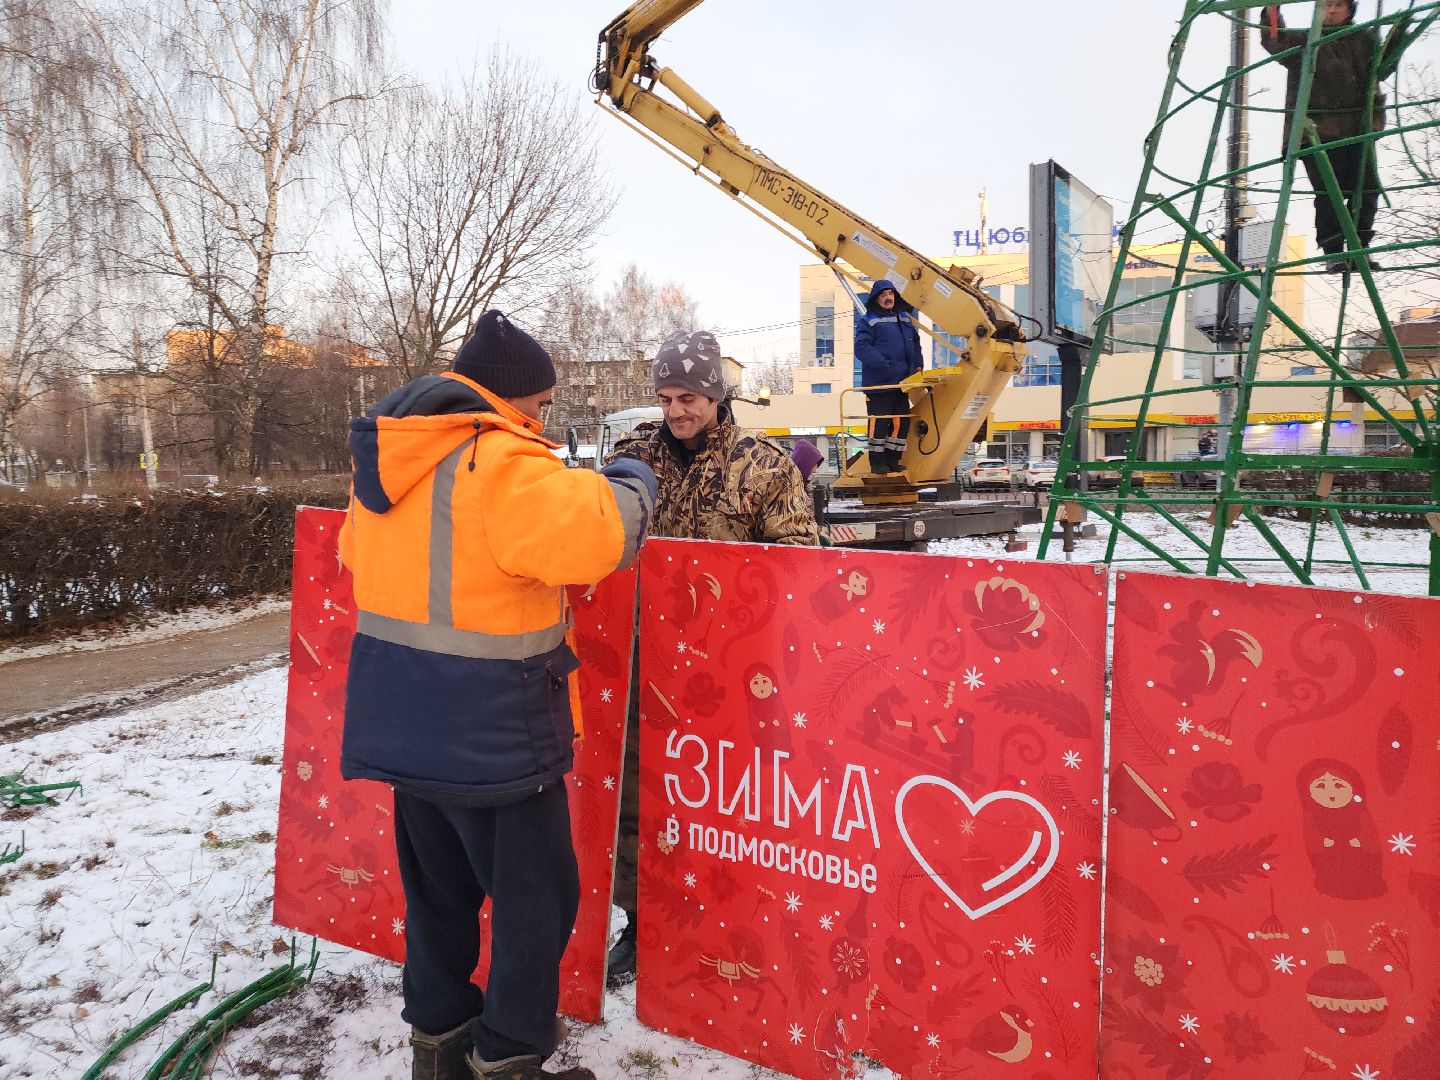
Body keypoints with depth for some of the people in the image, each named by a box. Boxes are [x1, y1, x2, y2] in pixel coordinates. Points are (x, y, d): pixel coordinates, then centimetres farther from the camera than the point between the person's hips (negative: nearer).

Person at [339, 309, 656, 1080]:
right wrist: (632, 485, -10)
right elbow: (595, 533, -30)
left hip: (404, 720, 9)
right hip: (489, 728, -8)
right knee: (536, 895, 10)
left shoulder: (385, 459, 7)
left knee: (438, 885, 23)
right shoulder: (498, 464, -21)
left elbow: (363, 555, 20)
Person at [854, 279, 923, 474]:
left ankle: (893, 460, 18)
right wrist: (882, 365, -25)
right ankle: (877, 462, 5)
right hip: (878, 383, -7)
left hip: (902, 382, 7)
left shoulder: (904, 317, 18)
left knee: (901, 421, 8)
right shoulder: (867, 321, -4)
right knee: (879, 421, -5)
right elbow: (862, 347, -16)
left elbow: (914, 343, 25)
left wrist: (918, 364, 11)